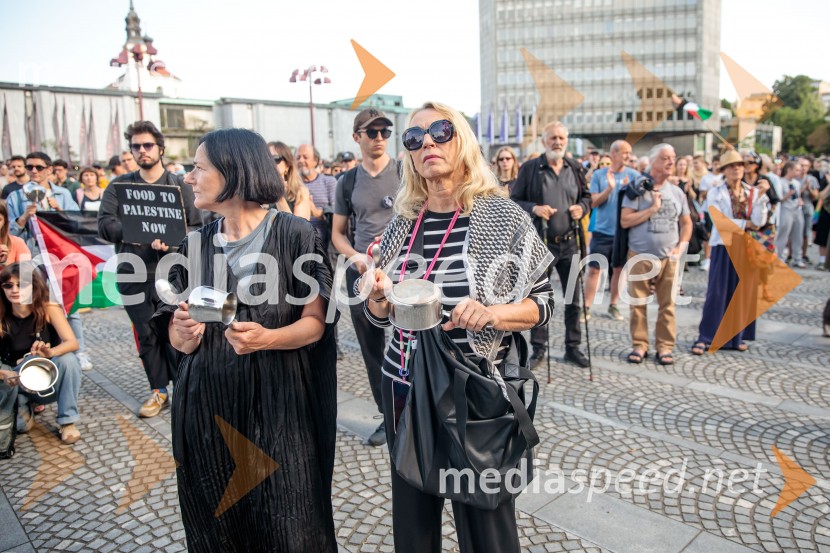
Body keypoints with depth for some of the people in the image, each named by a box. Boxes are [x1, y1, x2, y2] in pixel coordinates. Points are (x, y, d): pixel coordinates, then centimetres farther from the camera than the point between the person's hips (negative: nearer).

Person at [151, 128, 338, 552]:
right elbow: (178, 340, 9)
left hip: (276, 398, -4)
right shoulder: (196, 244, 6)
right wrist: (185, 333, -14)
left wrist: (267, 339, -24)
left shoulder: (294, 234, -7)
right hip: (206, 401, 4)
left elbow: (315, 323, -7)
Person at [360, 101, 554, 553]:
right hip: (404, 384, 4)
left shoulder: (504, 217, -10)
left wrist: (490, 313, -24)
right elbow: (382, 315, 11)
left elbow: (541, 304, -6)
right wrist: (377, 297, -11)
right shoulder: (402, 222, 2)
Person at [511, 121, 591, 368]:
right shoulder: (529, 168, -3)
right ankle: (538, 348, 19)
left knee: (573, 297, 9)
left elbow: (586, 196, 19)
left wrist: (582, 207, -3)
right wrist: (534, 208, -19)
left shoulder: (575, 168, 8)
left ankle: (572, 347, 23)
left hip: (569, 243, 4)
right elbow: (514, 200, -2)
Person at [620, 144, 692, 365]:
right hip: (640, 256, -3)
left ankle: (665, 346, 15)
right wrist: (652, 208, -12)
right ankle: (639, 344, 15)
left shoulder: (677, 192, 10)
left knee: (667, 304, 4)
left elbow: (686, 223, 17)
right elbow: (624, 221, -10)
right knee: (638, 303, 2)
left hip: (668, 258, 3)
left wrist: (681, 246, 2)